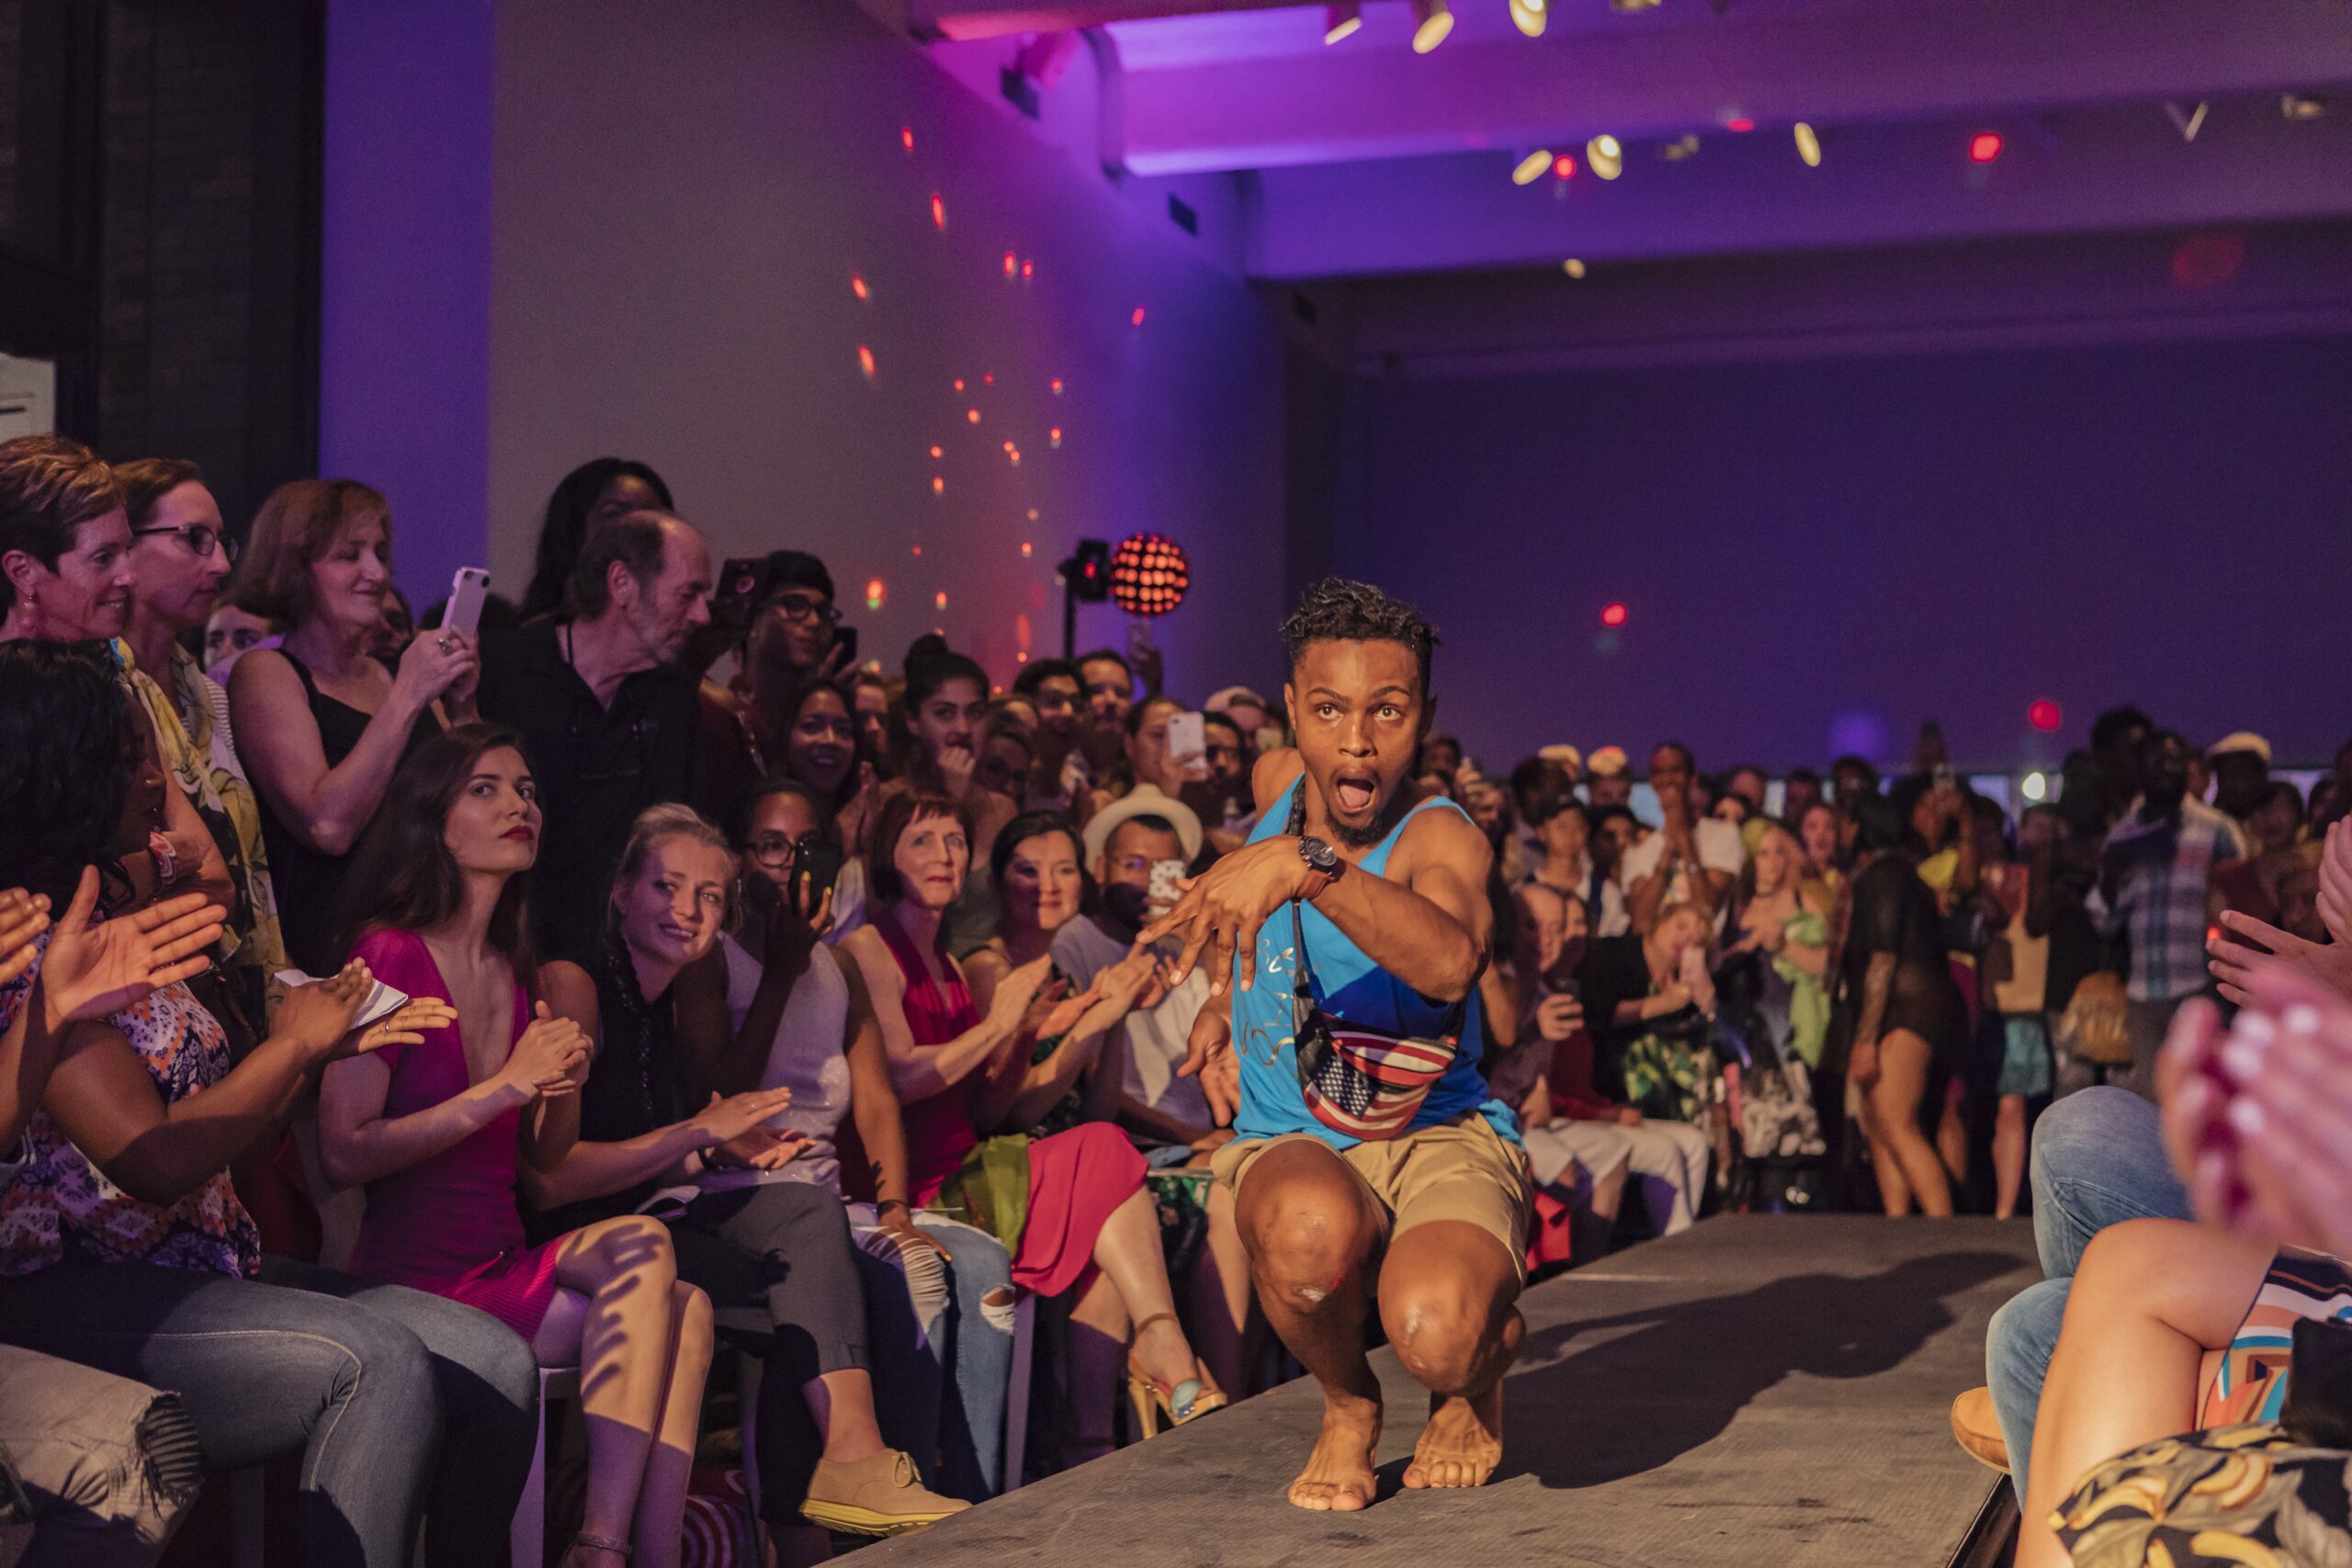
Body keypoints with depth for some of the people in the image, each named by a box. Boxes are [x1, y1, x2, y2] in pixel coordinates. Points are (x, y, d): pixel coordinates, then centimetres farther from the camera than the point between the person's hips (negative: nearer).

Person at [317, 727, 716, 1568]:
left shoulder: (515, 976, 15)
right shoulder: (389, 955, -7)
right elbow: (345, 1152, -15)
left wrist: (562, 1092, -1)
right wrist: (506, 1087, -16)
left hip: (505, 1265, 6)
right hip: (412, 1278, -6)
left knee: (683, 1308, -19)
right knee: (639, 1247, -25)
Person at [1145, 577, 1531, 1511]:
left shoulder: (1439, 838, -16)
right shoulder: (1278, 783, 1)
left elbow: (1449, 962, -43)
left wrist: (1305, 865, -52)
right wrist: (1225, 999, 18)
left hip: (1444, 1133, -3)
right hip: (1291, 1144, 3)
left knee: (1438, 1336, -35)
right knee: (1312, 1223, -38)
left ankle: (1478, 1372, 7)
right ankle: (1346, 1405, -2)